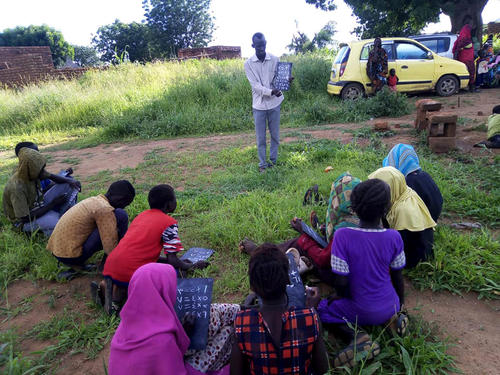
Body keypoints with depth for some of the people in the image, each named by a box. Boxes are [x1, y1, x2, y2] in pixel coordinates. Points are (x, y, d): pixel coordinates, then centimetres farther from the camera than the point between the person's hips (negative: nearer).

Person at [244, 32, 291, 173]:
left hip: (274, 103, 1)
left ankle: (273, 161, 25)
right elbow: (255, 85, -12)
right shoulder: (248, 63, -4)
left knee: (275, 135, 9)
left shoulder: (275, 60, 1)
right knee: (260, 137, 5)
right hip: (259, 104, -1)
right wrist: (271, 92, -29)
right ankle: (262, 164, 18)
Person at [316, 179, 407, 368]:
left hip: (361, 311, -4)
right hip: (389, 307, 5)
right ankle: (392, 319, 7)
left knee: (321, 309, 18)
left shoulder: (342, 236, -26)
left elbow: (341, 283, -21)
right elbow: (397, 278, -3)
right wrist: (399, 305, 17)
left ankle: (357, 337, -7)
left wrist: (341, 297, 3)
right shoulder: (394, 237, -16)